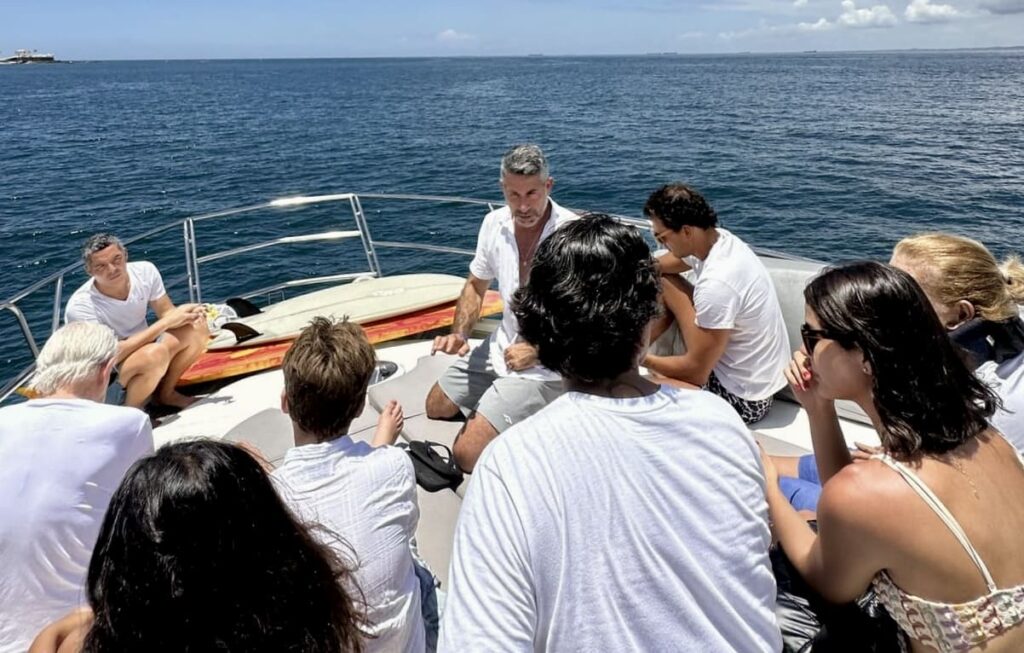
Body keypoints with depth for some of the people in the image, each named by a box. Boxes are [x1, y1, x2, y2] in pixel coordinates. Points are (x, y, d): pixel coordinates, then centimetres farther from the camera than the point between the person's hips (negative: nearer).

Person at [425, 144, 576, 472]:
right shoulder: (495, 223, -4)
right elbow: (476, 285, 10)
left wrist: (536, 351, -20)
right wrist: (459, 334, -7)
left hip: (546, 366, -7)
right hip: (503, 346, 7)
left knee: (467, 452, -16)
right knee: (436, 407, 19)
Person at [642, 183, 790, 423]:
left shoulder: (717, 283, -32)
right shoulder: (719, 239, -8)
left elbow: (696, 372, -23)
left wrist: (643, 359, -11)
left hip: (742, 398, -8)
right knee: (661, 283, 5)